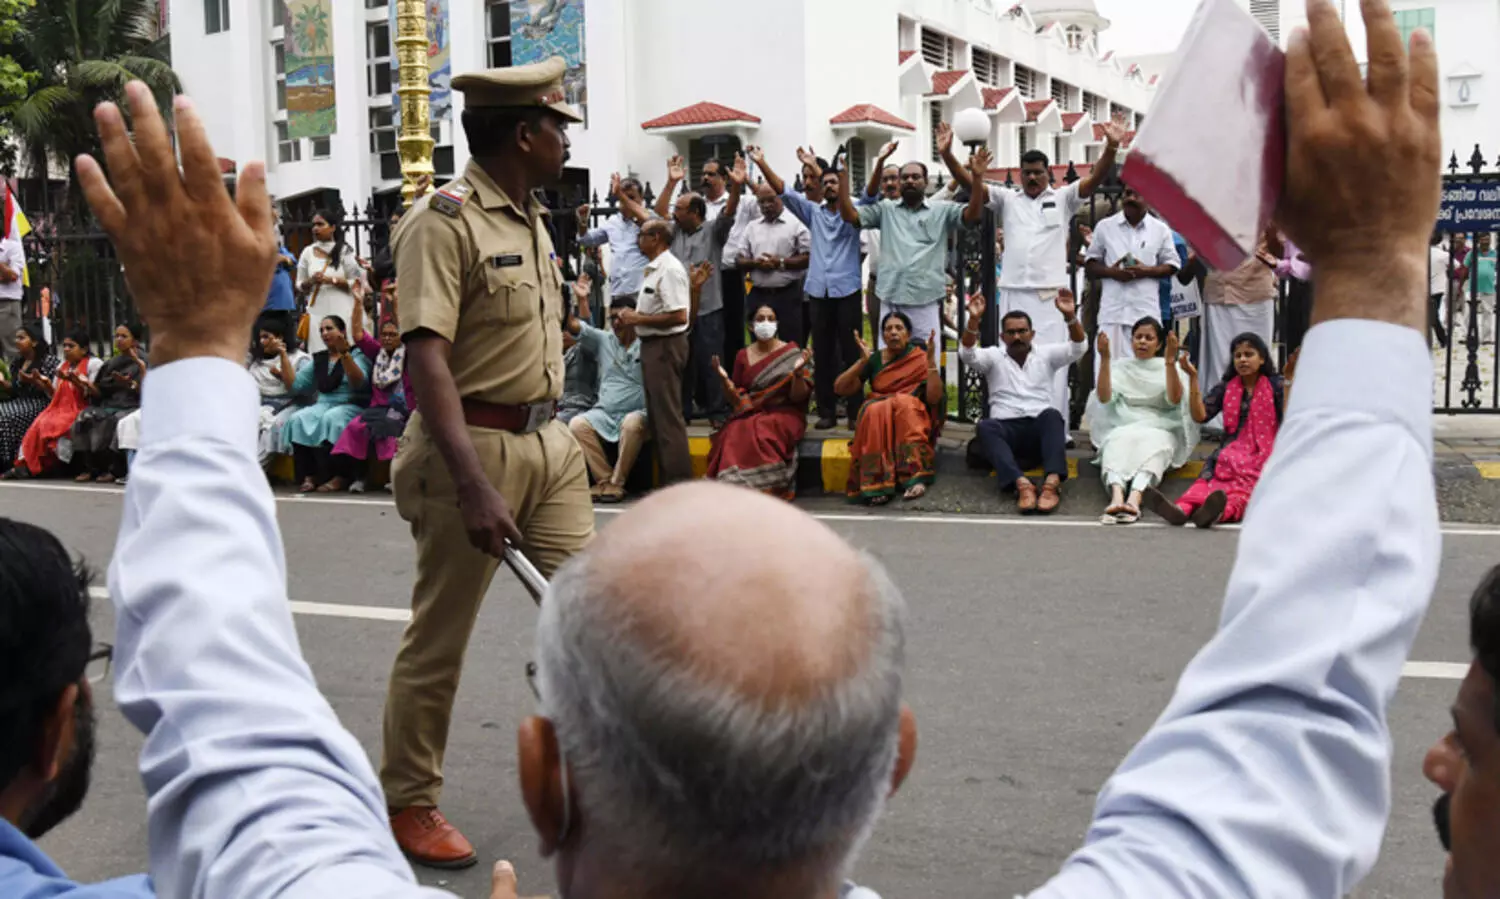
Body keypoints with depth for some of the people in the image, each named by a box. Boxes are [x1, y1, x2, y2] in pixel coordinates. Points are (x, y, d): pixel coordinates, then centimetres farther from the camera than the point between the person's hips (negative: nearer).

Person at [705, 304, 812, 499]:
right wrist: (724, 379, -7)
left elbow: (798, 397, -2)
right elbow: (737, 400, 9)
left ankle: (761, 487, -26)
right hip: (750, 414, 3)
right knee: (736, 433, -30)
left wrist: (798, 373, -21)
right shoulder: (743, 356, 10)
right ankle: (737, 486, -23)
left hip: (784, 413, -3)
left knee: (762, 433, -34)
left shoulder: (791, 353, 3)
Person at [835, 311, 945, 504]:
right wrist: (862, 361, -13)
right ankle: (877, 485, -41)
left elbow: (934, 398, -11)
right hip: (876, 419, 1)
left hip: (913, 420, -1)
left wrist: (931, 360, -17)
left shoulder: (920, 359, 2)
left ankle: (916, 477, -42)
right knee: (876, 411, -32)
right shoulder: (874, 359, 7)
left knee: (903, 403, -33)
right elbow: (840, 388, -2)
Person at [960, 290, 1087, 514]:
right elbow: (967, 353, -6)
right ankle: (1022, 484, -54)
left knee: (1051, 414, -34)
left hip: (1040, 428, 0)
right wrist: (974, 319, -24)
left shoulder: (1046, 354, 15)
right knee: (985, 427, -33)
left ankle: (1052, 482, -53)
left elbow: (1079, 347, -1)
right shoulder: (993, 356, 14)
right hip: (1007, 429, 0)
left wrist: (1070, 315, -20)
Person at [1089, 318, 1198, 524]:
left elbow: (1174, 400, -5)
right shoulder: (1120, 367, 19)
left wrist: (1170, 362, -14)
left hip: (1159, 430, 0)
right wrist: (1105, 360, -11)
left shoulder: (1169, 368, 17)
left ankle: (1134, 499, -61)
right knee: (1119, 443, -36)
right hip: (1123, 429, 1)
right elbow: (1104, 397, -1)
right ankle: (1116, 497, -62)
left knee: (1152, 445, -37)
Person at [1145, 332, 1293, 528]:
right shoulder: (1226, 388, 17)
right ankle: (1183, 508, -61)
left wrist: (1288, 380, -11)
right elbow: (1200, 416, 5)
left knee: (1245, 486, -37)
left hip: (1264, 456, -3)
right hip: (1231, 453, 3)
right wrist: (1193, 378, -1)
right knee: (1209, 480, -30)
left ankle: (1222, 512, -69)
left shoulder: (1276, 386, 7)